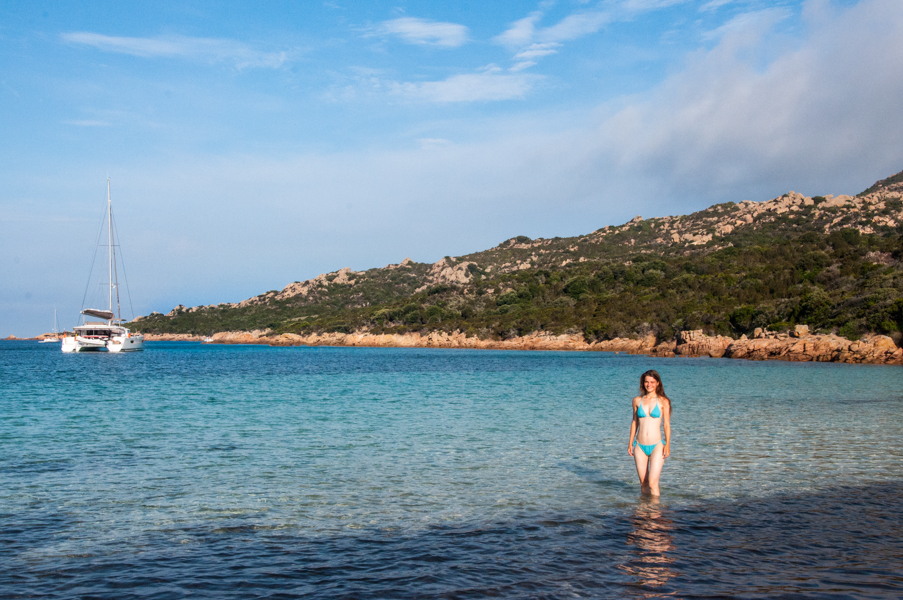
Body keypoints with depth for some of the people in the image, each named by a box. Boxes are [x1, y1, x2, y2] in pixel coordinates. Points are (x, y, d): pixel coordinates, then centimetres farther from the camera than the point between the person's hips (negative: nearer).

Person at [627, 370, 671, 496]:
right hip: (640, 446, 3)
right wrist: (630, 443, 11)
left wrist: (667, 445, -8)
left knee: (653, 483, -12)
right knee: (643, 483, 9)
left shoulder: (663, 401, -1)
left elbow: (666, 424, -1)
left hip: (656, 446, -3)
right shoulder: (637, 400, 7)